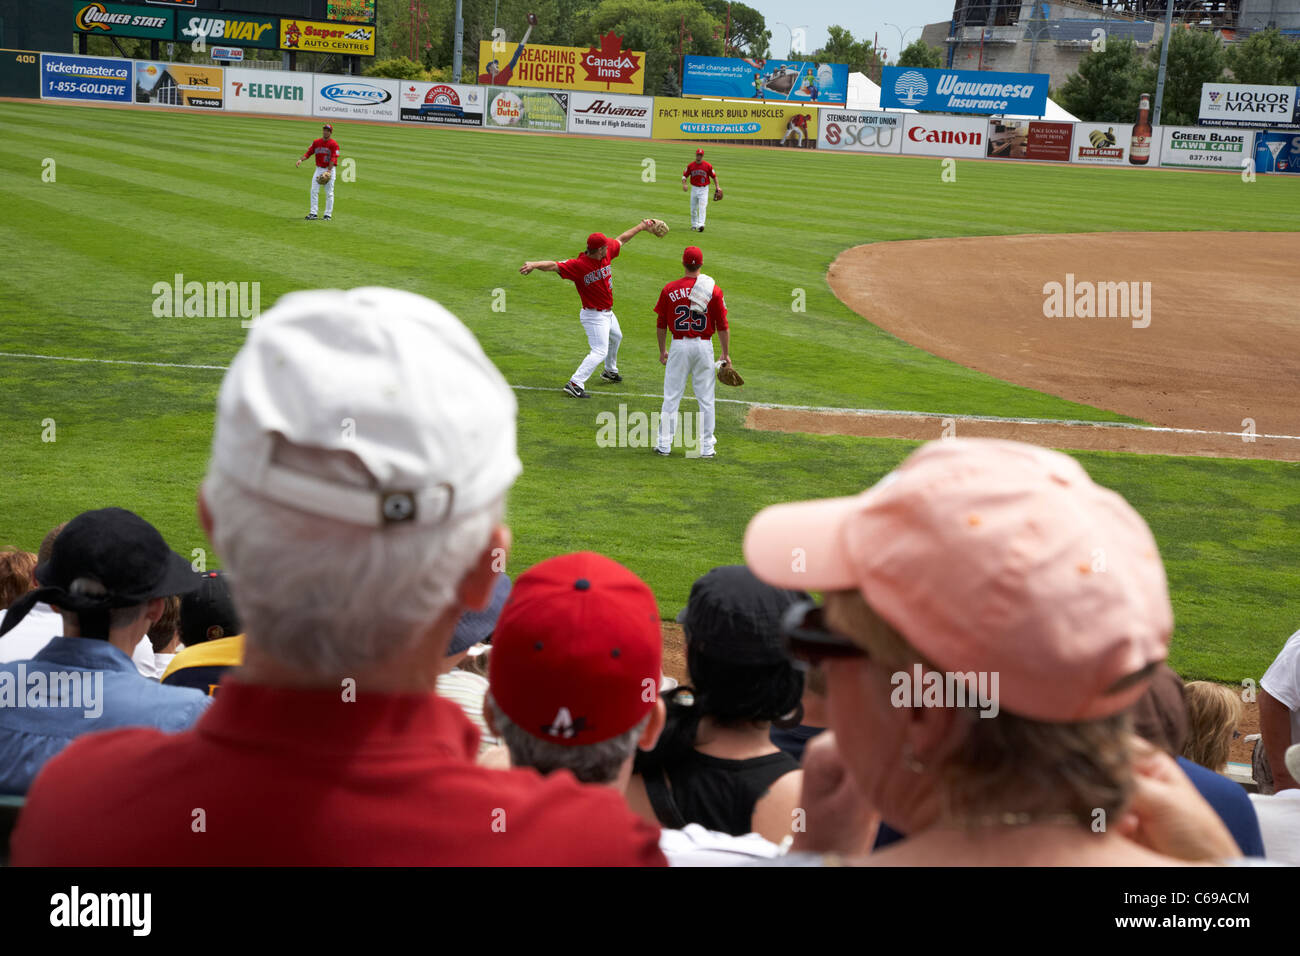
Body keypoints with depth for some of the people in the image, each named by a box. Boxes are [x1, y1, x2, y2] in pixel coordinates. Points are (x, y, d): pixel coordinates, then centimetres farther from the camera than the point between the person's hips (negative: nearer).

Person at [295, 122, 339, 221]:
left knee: (329, 193, 0)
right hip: (318, 169, 5)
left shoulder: (334, 144, -9)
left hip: (330, 170, -5)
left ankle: (328, 214, 7)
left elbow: (333, 159, -17)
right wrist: (301, 159, -14)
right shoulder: (316, 142, 8)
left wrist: (328, 171, -28)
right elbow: (309, 152, 5)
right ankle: (313, 213, 1)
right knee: (314, 191, -2)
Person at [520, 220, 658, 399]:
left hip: (608, 312, 9)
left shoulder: (607, 253, -7)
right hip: (594, 315, -9)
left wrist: (641, 227, 17)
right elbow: (554, 265, -37)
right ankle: (574, 384, -18)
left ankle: (610, 371, 55)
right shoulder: (578, 265, -28)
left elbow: (621, 239, 10)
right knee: (600, 351, -15)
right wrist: (534, 264, -54)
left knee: (616, 337, 32)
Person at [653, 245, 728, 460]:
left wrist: (662, 351, 14)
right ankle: (707, 448, 9)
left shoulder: (669, 289, -3)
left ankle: (664, 444, 9)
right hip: (704, 346, 0)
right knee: (706, 399, 6)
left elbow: (661, 325, 3)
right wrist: (726, 353, 5)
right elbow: (722, 325, -3)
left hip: (679, 346, 0)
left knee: (671, 397, 7)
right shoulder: (713, 290, -4)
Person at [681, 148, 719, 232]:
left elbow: (714, 176, 1)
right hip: (694, 189, 3)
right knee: (693, 208, 11)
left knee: (702, 207, -16)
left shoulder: (708, 166, -6)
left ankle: (701, 225, -24)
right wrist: (684, 184, -13)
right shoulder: (691, 166, 1)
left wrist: (717, 187, -8)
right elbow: (685, 176, 6)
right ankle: (694, 225, 27)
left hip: (704, 189, -3)